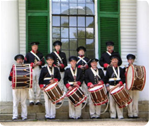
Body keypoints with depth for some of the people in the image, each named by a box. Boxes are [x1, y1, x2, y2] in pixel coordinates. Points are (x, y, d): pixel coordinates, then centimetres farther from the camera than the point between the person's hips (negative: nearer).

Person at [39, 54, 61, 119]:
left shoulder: (56, 69, 11)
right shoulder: (44, 69, 5)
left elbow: (59, 77, 7)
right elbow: (40, 78, 3)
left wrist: (54, 80, -12)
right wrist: (41, 86, -9)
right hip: (46, 87, -1)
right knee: (47, 101, 0)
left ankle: (53, 115, 6)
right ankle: (48, 115, 5)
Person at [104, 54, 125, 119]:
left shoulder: (121, 69, 9)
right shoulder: (109, 69, 10)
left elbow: (123, 78, 2)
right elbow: (106, 78, 10)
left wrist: (120, 83, -15)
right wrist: (107, 86, -1)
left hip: (119, 86, 0)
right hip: (111, 87, 1)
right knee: (112, 101, 1)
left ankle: (120, 116, 2)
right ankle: (113, 115, 6)